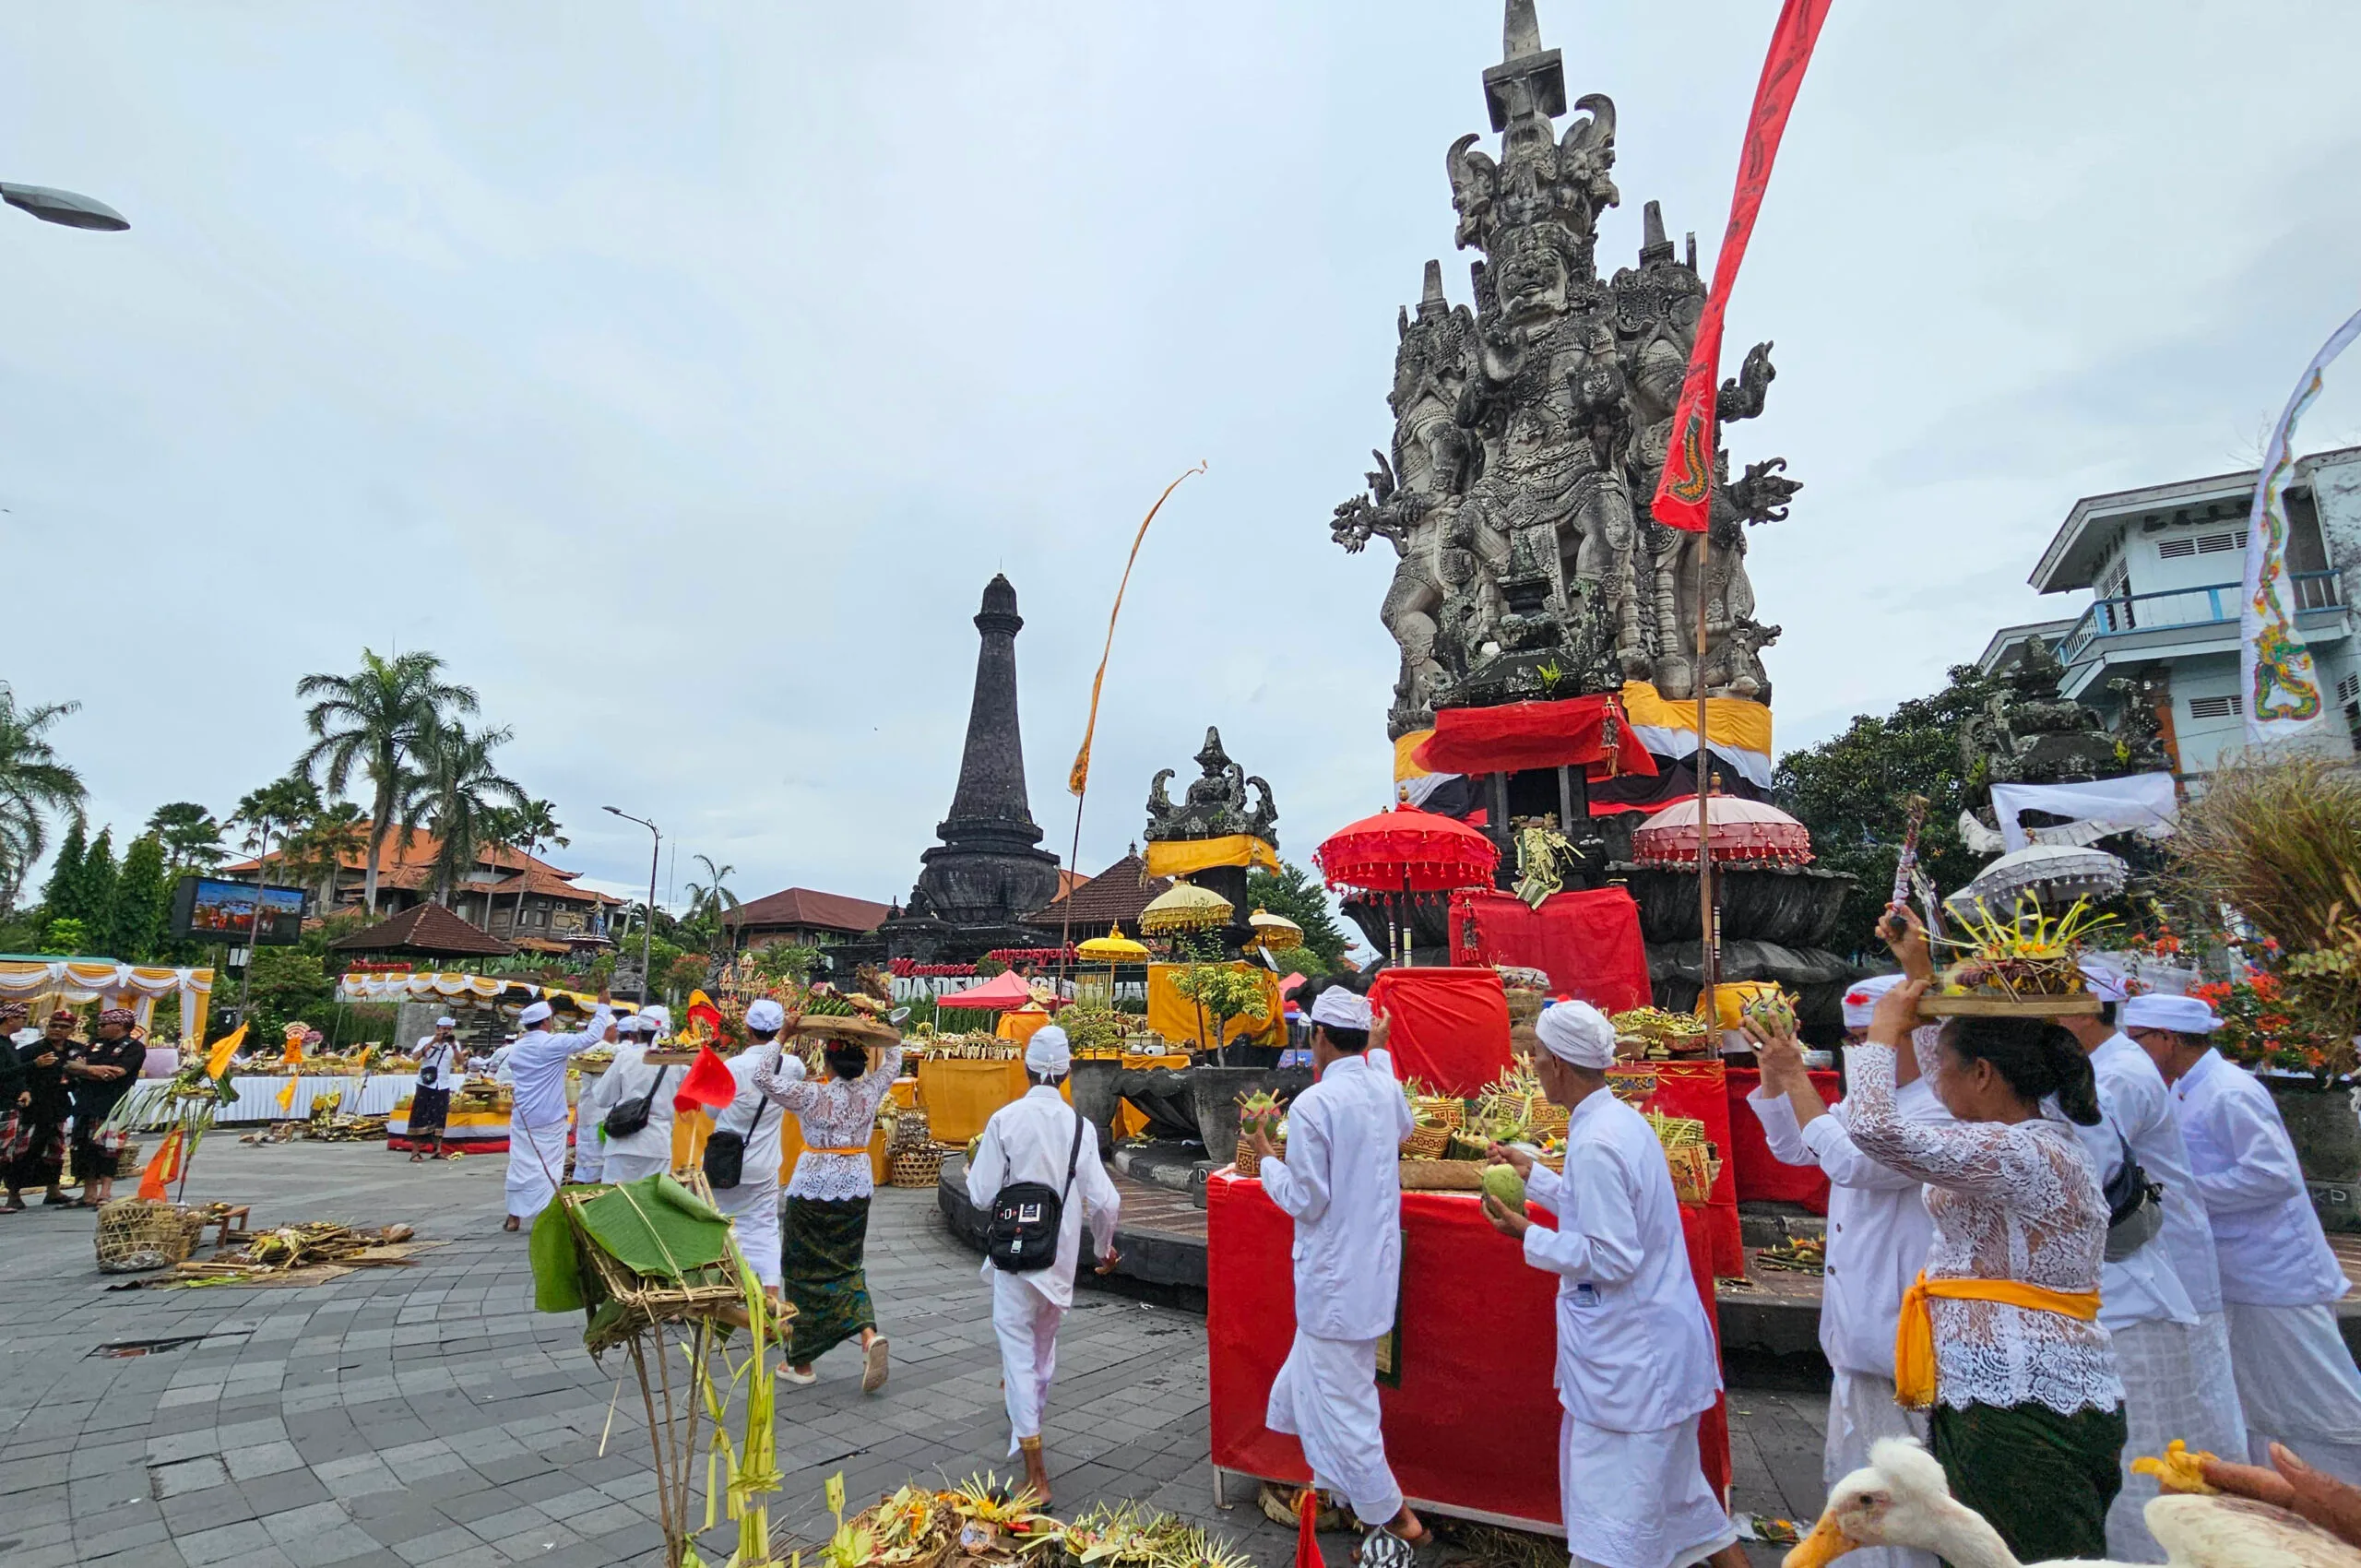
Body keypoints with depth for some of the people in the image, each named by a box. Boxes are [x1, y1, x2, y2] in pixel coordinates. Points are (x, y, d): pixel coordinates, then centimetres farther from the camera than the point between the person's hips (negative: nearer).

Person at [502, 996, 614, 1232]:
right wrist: (603, 1007, -8)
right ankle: (543, 1218, 0)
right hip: (548, 1119, -6)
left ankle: (514, 1217, 16)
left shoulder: (515, 1050, 7)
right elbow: (592, 1036, -17)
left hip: (521, 1118, 6)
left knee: (520, 1166, 10)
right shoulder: (553, 1044, -14)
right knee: (547, 1168, -1)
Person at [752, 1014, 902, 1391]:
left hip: (812, 1188, -4)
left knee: (806, 1271, 10)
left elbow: (762, 1076, -12)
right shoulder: (870, 1092, -3)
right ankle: (869, 1334, -8)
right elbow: (892, 1063, 17)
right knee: (846, 1266, 15)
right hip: (857, 1187, 4)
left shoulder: (811, 1094, -14)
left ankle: (802, 1363, 20)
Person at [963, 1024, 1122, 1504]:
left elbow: (982, 1194, -12)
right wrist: (1104, 1247, 12)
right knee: (1044, 1347, 24)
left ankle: (1036, 1475, 2)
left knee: (1018, 1351, 4)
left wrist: (972, 1171, 10)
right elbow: (1104, 1201, -6)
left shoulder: (1005, 1119, -13)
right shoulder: (1080, 1125, -6)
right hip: (1062, 1257, 3)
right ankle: (1026, 1421, 47)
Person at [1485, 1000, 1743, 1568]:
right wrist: (1533, 1172, 18)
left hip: (1628, 1352, -10)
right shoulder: (1621, 1118, 4)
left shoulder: (1595, 1144, -27)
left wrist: (1526, 1234, -19)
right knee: (1670, 1474, 27)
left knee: (1614, 1506, 2)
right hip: (1654, 1337, 10)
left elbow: (1611, 1256, -26)